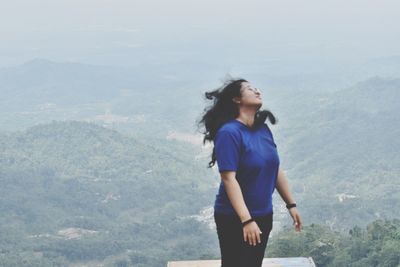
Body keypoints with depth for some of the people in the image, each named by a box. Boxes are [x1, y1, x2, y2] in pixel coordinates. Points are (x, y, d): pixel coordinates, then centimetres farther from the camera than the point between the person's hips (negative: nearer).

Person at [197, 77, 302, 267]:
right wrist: (246, 220, -28)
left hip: (263, 215, 7)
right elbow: (229, 179, -23)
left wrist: (291, 205, 17)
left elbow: (276, 169, 14)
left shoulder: (262, 128, 4)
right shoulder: (229, 132, -18)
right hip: (235, 219, -7)